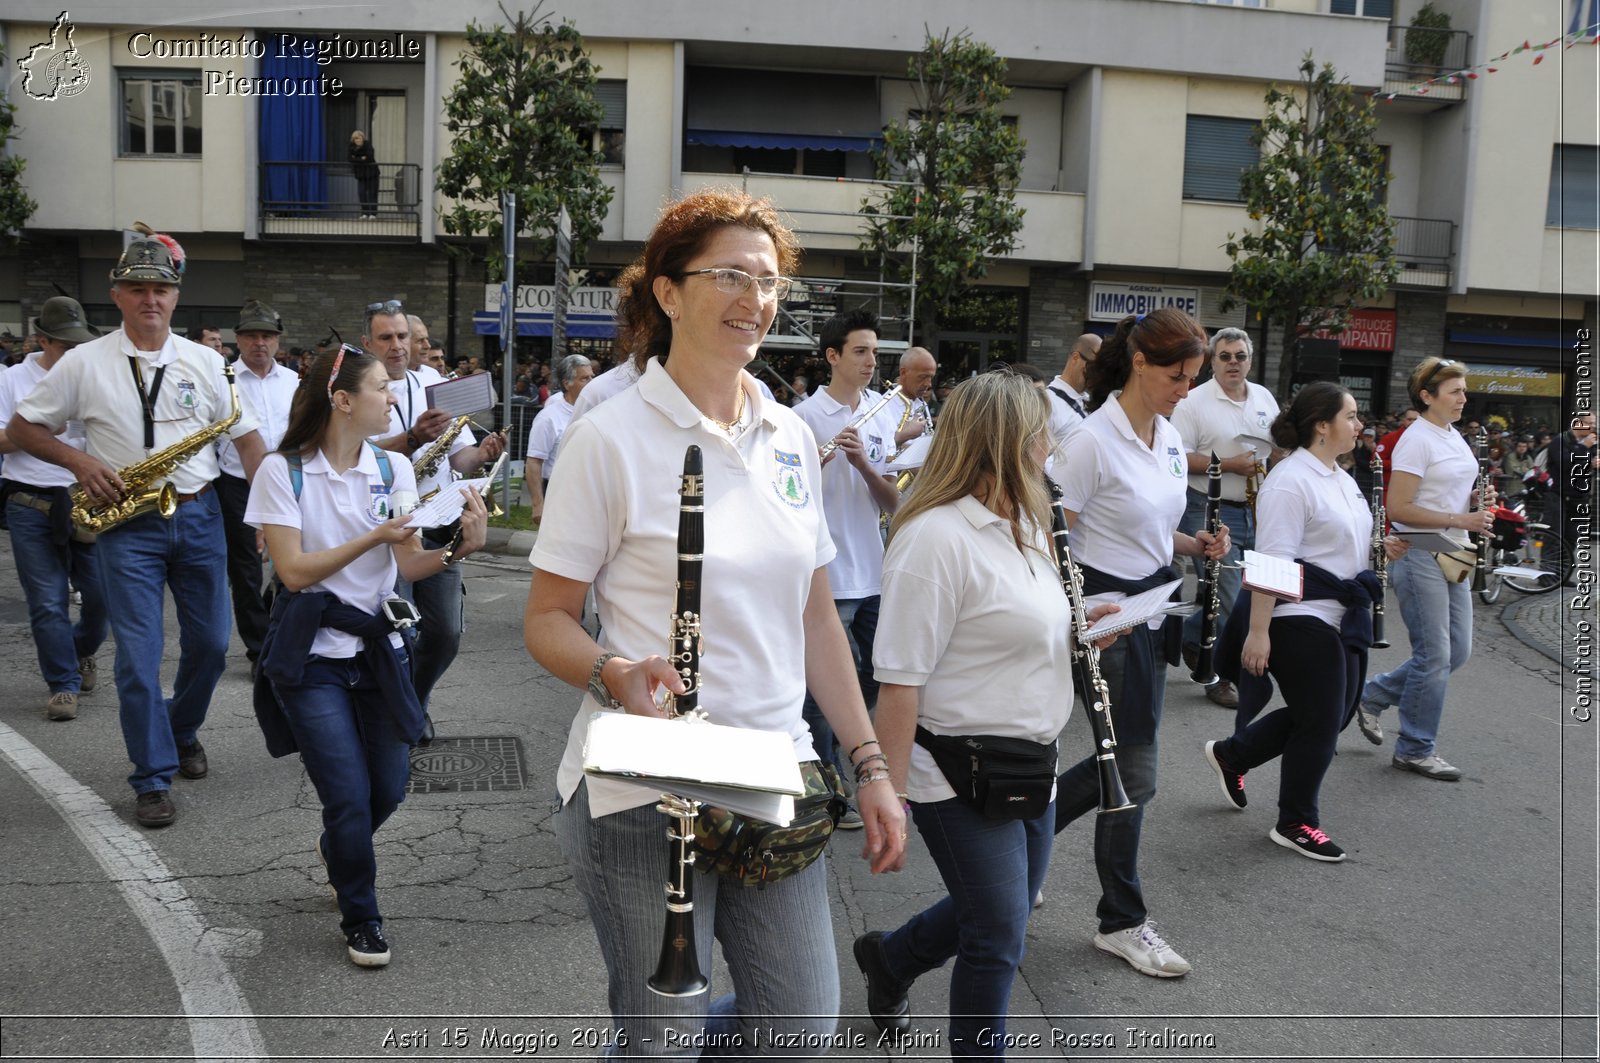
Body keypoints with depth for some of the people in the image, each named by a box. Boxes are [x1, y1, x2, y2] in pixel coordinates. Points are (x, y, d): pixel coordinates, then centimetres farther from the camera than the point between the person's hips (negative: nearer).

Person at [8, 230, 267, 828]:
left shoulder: (203, 361, 5)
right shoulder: (84, 363, -1)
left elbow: (246, 436, 7)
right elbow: (20, 429, 5)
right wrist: (79, 462, -12)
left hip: (198, 515, 3)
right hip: (127, 525, -3)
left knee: (210, 646, 10)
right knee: (138, 658, -4)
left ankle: (183, 731, 37)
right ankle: (153, 780, 8)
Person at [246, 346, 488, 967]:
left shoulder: (394, 468, 1)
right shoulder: (283, 471, -8)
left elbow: (410, 565, -5)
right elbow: (294, 570, -14)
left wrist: (460, 547, -24)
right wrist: (373, 537, -23)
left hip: (379, 648, 4)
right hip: (312, 657, -4)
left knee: (388, 788, 8)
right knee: (350, 798, -7)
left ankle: (336, 848, 44)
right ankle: (361, 919, 18)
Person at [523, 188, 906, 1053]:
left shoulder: (790, 437, 7)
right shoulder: (612, 438, -10)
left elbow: (815, 617, 12)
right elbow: (547, 619, -6)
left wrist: (869, 763, 8)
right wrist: (614, 675, -26)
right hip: (646, 793, -5)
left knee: (803, 1023, 11)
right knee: (664, 1037, 6)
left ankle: (649, 1025, 37)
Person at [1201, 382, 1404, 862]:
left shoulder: (1339, 479, 13)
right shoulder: (1291, 481, -18)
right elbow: (1270, 561, -23)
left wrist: (1379, 548, 6)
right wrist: (1257, 632, -25)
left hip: (1340, 618, 10)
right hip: (1301, 619, -10)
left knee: (1332, 714, 15)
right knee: (1320, 723, 1)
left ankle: (1231, 754, 32)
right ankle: (1296, 823, 19)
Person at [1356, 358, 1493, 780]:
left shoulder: (1454, 437, 13)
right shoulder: (1417, 440, -15)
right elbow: (1397, 508, -20)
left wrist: (1477, 504, 4)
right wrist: (1460, 520, -21)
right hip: (1418, 555, -9)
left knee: (1457, 650, 11)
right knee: (1435, 654, -4)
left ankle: (1372, 695, 25)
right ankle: (1415, 749, 10)